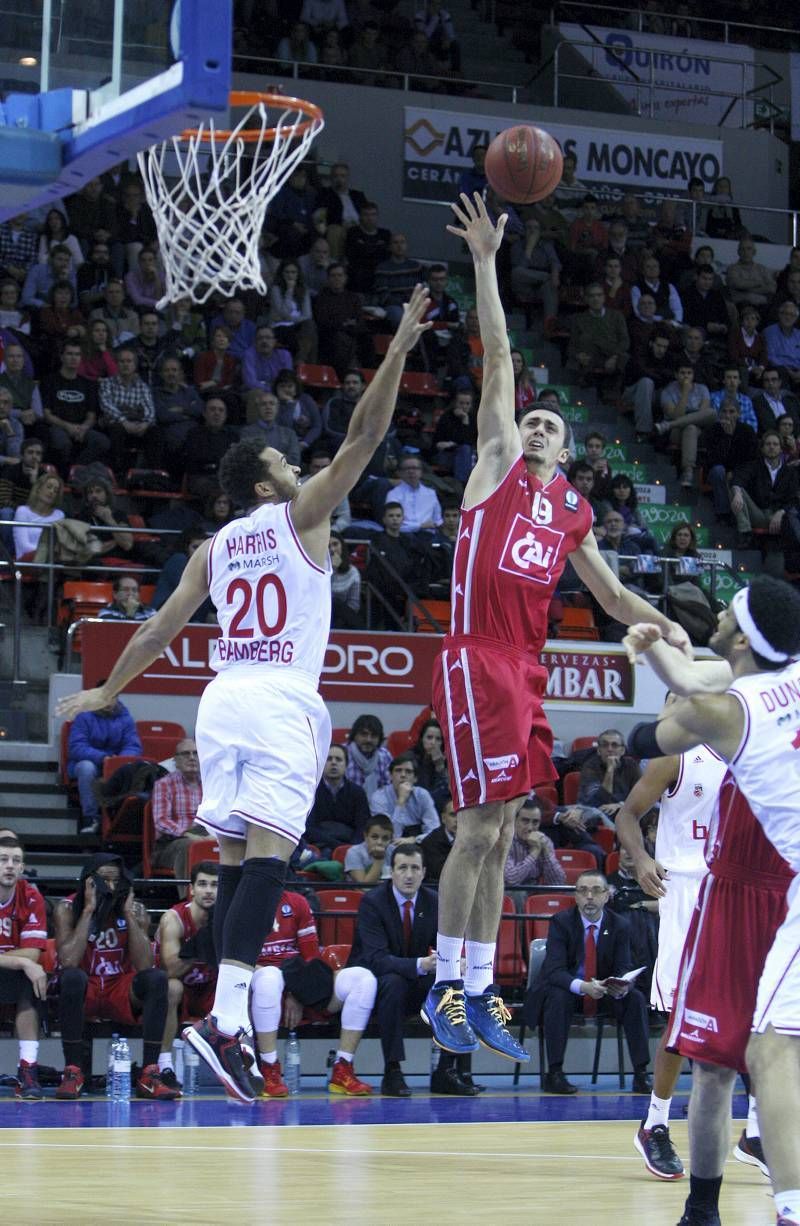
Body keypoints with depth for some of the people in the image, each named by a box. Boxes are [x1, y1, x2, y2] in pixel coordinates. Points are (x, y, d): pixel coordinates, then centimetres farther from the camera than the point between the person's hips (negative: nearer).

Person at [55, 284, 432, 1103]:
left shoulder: (213, 549, 17)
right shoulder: (301, 516, 4)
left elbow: (161, 628, 19)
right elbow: (364, 436, -1)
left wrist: (107, 691, 30)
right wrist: (399, 350, 0)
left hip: (223, 698, 6)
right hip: (283, 700, -6)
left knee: (234, 860, 9)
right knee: (267, 856, -15)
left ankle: (226, 1016, 5)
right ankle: (224, 1020, -28)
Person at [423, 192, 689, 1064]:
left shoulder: (573, 512, 20)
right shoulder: (497, 462, 6)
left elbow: (611, 596, 28)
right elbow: (498, 357, 1)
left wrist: (660, 624, 8)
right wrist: (485, 262, -5)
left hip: (528, 670, 6)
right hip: (476, 660, -6)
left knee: (501, 837, 8)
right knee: (479, 830, -10)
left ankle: (479, 994, 12)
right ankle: (445, 986, -1)